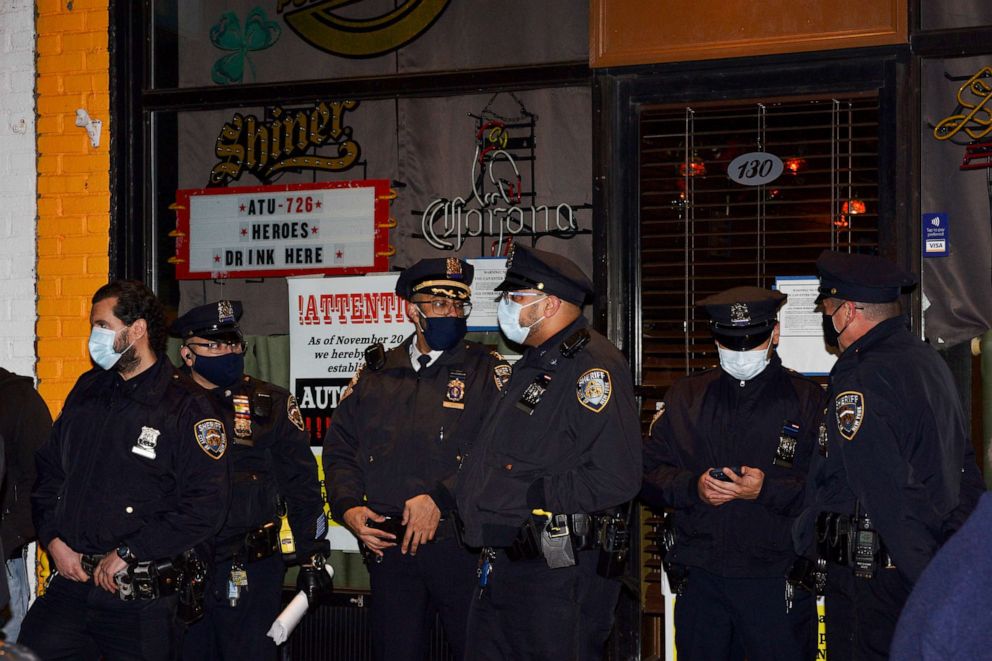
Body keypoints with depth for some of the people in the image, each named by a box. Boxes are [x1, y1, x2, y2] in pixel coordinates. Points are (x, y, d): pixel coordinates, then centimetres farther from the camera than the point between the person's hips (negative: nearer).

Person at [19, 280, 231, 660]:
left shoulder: (188, 408, -8)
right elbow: (48, 469, 19)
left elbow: (205, 507, -15)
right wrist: (53, 540, 3)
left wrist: (127, 554, -15)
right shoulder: (87, 390, 13)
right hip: (69, 582, 5)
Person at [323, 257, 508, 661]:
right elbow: (339, 449, 14)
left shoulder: (487, 371, 0)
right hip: (389, 549, 3)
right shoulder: (376, 374, 13)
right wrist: (348, 507, -3)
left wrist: (439, 499, -20)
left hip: (463, 548, -3)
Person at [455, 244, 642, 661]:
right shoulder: (531, 365, 19)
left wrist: (528, 496, -18)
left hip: (560, 577, -10)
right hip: (500, 567, 10)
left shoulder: (592, 366, -14)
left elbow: (615, 480, -23)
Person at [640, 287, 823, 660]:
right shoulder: (685, 397, 13)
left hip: (778, 584, -3)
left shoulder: (807, 399, 3)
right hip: (699, 580, 3)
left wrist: (767, 490, -18)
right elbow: (648, 475, 9)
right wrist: (693, 487, -10)